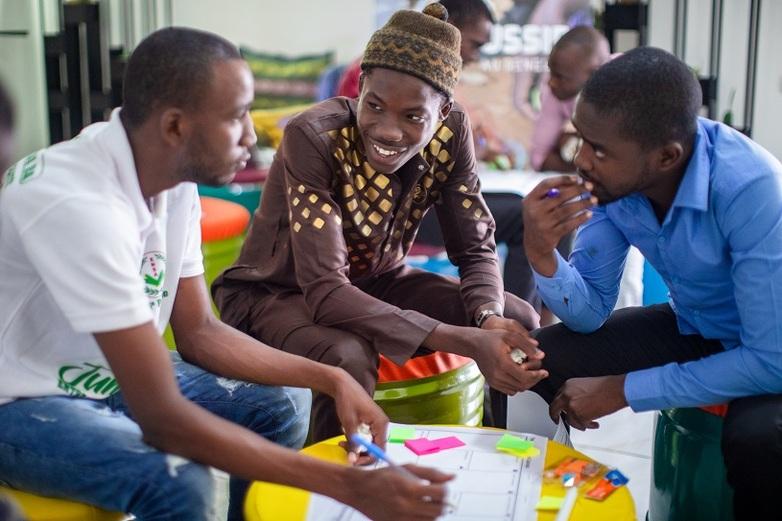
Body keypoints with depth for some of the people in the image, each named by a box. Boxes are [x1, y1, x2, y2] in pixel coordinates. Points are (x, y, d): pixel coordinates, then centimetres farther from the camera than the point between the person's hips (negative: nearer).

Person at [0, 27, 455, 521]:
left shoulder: (174, 179, -8)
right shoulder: (79, 204, -34)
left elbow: (199, 332, 2)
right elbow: (162, 419, -35)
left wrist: (331, 378, -10)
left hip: (109, 374, 8)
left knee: (281, 404, 0)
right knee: (180, 481, -30)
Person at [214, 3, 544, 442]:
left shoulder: (451, 133, -16)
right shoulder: (314, 137, -30)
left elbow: (477, 249, -8)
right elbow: (324, 291, -35)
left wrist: (488, 319, -32)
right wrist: (461, 340, -44)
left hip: (377, 284, 5)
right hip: (278, 293, -5)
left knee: (520, 322, -12)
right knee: (348, 359, -37)